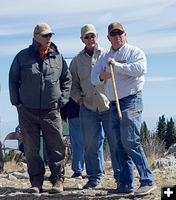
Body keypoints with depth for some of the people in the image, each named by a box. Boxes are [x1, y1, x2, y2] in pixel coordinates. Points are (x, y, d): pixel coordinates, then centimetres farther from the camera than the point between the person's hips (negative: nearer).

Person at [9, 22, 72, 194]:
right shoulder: (22, 57, 4)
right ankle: (36, 182, 14)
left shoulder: (58, 57, 8)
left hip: (51, 111, 0)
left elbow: (67, 79, 16)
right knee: (31, 149, 4)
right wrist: (17, 102, 4)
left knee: (56, 148, 1)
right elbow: (13, 80, 11)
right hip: (27, 112, 0)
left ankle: (58, 180, 12)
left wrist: (61, 101, 7)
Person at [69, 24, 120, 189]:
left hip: (109, 106, -2)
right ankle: (94, 177, 18)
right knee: (91, 144, 5)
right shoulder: (77, 61, 12)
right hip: (88, 108, 2)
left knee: (116, 142, -1)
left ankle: (121, 177, 9)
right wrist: (79, 98, 4)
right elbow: (73, 84, 19)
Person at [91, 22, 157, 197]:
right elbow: (93, 77, 13)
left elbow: (141, 68, -19)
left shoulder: (134, 52, 1)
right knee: (121, 146, 7)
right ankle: (126, 185, 11)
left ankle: (147, 181, -11)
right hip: (113, 105, 7)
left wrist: (117, 65, -17)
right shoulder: (104, 57, 19)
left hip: (131, 102, -7)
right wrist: (101, 76, -10)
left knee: (130, 142, -16)